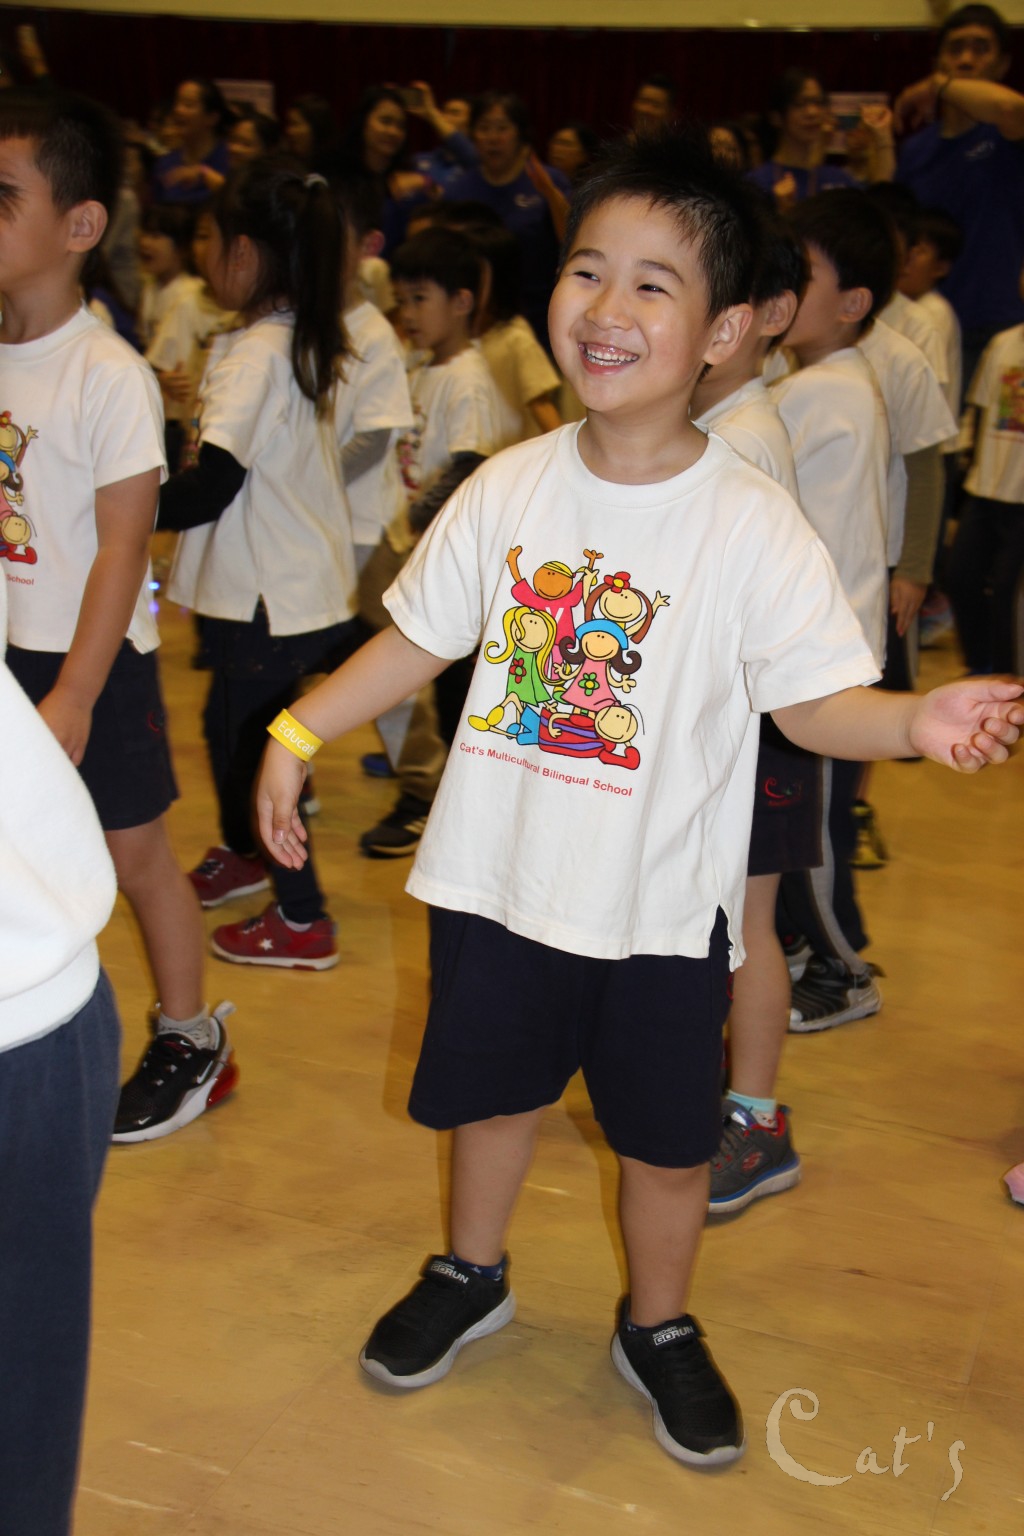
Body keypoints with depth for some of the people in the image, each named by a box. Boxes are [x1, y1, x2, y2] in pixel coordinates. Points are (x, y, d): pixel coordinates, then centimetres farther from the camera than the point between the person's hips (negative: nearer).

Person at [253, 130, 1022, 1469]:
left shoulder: (752, 524, -15)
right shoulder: (509, 487, -6)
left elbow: (812, 697, -14)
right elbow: (420, 637, 4)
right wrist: (299, 732, 2)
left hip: (660, 905, -2)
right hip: (498, 876, 3)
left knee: (666, 1138, 14)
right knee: (492, 1089, 22)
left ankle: (659, 1328, 43)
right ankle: (471, 1277, 50)